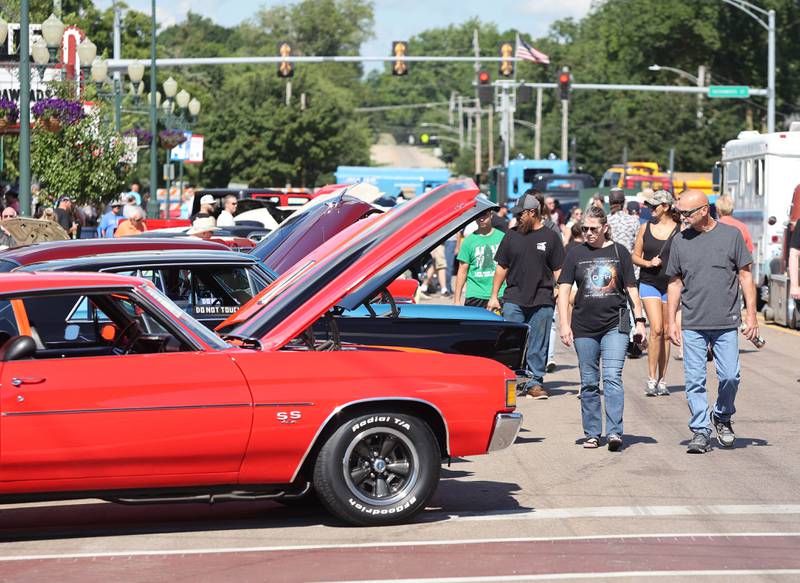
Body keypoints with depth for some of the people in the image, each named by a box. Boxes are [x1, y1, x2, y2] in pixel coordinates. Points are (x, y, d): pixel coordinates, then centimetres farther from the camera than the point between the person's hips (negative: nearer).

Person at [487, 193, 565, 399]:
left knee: (538, 345, 2)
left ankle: (535, 382, 9)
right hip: (514, 300, 2)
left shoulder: (550, 237, 4)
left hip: (542, 302, -1)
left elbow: (558, 271, 6)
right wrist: (494, 296, 10)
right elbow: (502, 267, 14)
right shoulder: (512, 236, 10)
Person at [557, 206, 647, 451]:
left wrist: (639, 321, 5)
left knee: (612, 377, -14)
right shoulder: (576, 254, 6)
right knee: (589, 382, 7)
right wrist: (564, 324, -5)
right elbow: (564, 290, 4)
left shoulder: (619, 252, 5)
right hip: (584, 326, 2)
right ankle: (592, 433, 15)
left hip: (615, 323, -2)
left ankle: (614, 431, -17)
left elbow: (631, 289, 10)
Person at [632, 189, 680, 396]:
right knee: (656, 329, -15)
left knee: (666, 333, 5)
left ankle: (662, 381, 14)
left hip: (671, 285, 0)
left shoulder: (679, 231, -1)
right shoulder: (645, 228, 5)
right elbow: (635, 256, 11)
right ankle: (652, 379, -12)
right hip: (649, 283, 0)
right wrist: (648, 263, -8)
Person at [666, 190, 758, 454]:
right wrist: (671, 321, 7)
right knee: (695, 380, -2)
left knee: (729, 376, -4)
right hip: (692, 325, 1)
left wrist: (751, 314, 0)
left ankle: (722, 417, 22)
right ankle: (700, 431, 6)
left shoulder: (731, 235, 1)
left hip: (726, 323, -1)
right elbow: (674, 283, 12)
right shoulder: (680, 240, 6)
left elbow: (745, 275, 5)